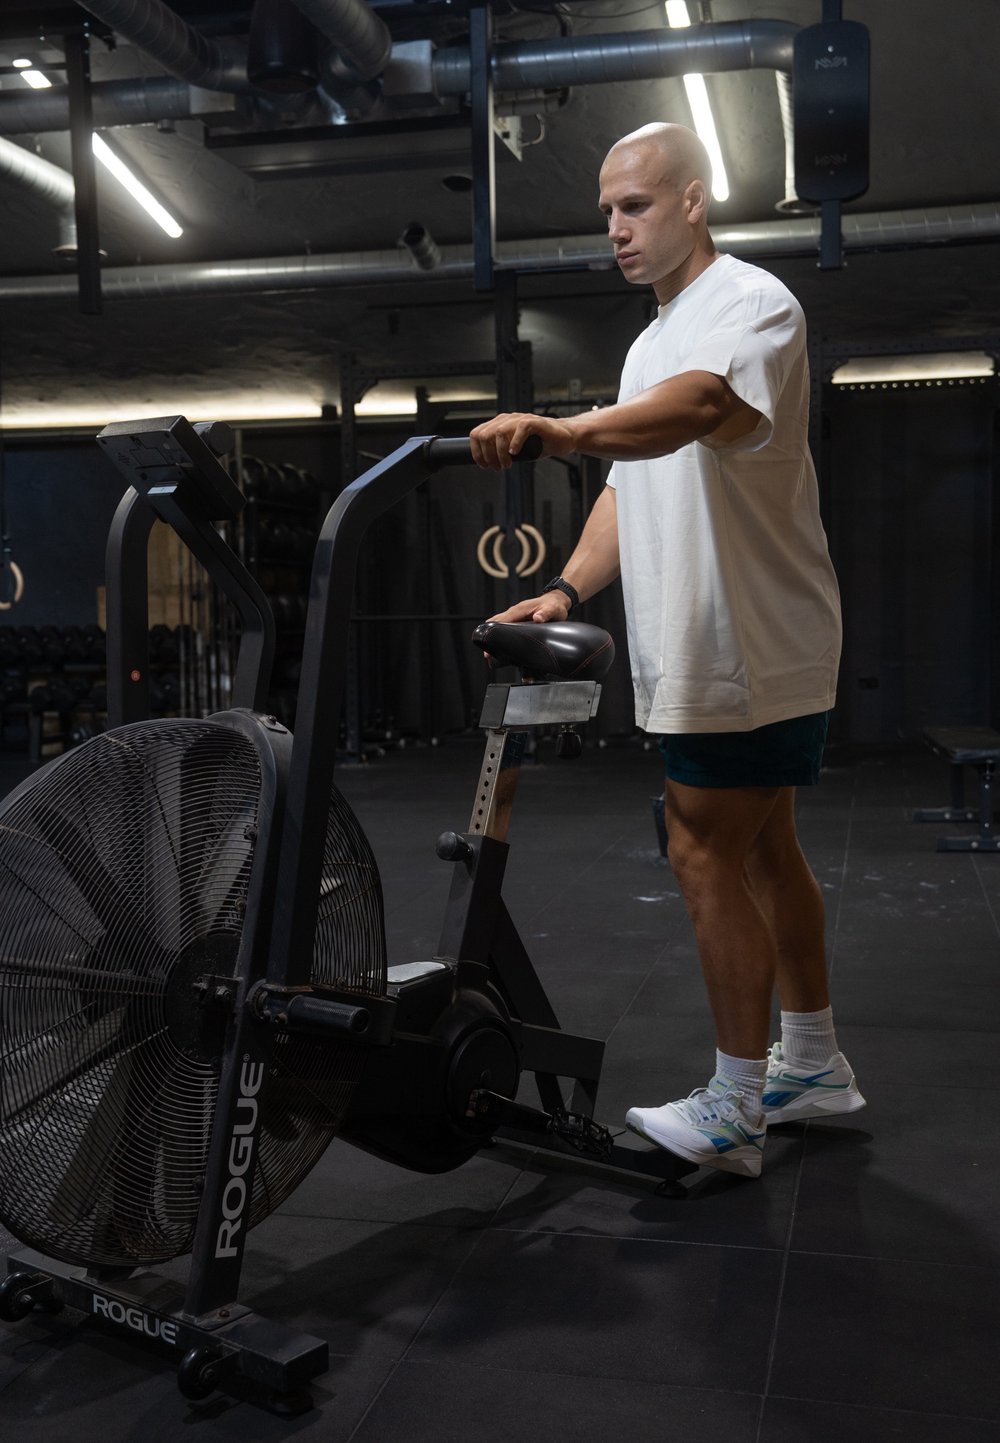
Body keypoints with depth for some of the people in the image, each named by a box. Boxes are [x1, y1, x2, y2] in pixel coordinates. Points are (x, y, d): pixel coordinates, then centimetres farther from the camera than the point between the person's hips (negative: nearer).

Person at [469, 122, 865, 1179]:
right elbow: (631, 483, 17)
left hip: (748, 649, -10)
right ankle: (812, 1066, 28)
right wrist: (566, 591, 0)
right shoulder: (654, 340, 21)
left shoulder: (751, 303, -10)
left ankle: (735, 1109, 2)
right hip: (705, 654, 10)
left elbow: (700, 407, -33)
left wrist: (554, 431, -49)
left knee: (705, 855, -9)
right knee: (759, 850, 15)